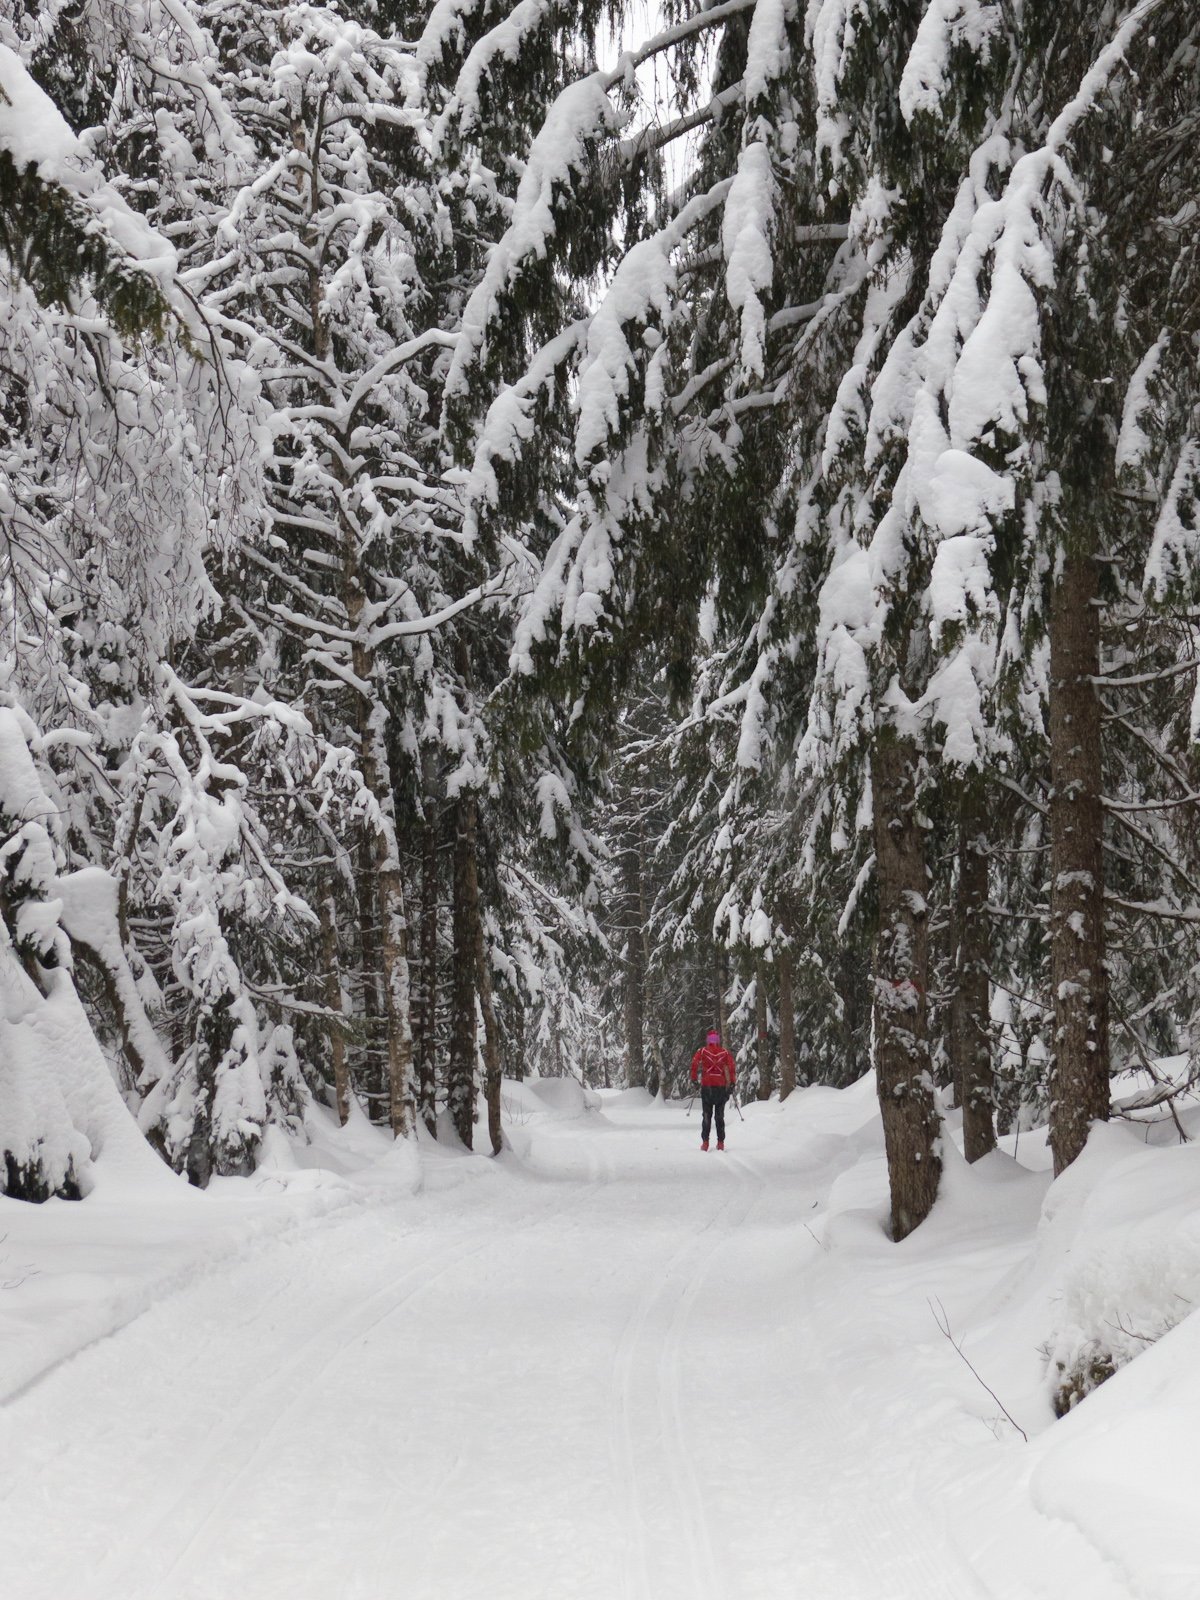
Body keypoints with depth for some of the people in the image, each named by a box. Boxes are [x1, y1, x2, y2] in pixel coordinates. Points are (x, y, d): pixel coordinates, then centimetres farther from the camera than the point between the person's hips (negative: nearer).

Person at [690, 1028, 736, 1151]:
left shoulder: (702, 1051, 2)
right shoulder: (724, 1052, 4)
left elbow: (694, 1063, -8)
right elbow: (732, 1066, -3)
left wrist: (694, 1079, 0)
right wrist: (732, 1083, 0)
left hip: (706, 1086, -1)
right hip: (721, 1086, 1)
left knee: (707, 1115, 5)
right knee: (720, 1116, 8)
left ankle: (705, 1142, -2)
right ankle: (720, 1142, 4)